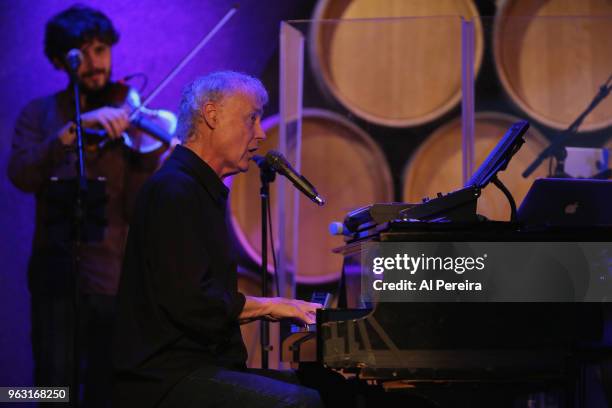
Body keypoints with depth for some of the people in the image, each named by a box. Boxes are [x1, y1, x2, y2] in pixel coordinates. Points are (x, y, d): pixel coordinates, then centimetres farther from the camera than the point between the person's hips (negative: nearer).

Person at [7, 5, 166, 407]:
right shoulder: (40, 113, 8)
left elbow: (136, 209, -3)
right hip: (57, 272, 0)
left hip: (116, 273, 1)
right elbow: (21, 175, -13)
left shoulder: (131, 113, 6)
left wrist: (148, 151, -18)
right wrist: (76, 128, -23)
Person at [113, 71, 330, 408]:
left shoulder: (203, 191, 20)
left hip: (201, 363, 10)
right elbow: (189, 302, -21)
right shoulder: (173, 191, -13)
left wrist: (273, 310, 10)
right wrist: (268, 306, -8)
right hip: (165, 379, -10)